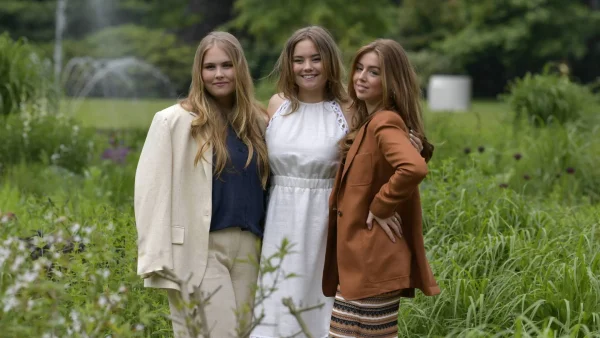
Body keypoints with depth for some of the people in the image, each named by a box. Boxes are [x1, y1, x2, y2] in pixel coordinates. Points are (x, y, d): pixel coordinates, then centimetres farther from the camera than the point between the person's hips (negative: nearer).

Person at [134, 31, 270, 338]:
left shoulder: (257, 124, 12)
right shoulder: (174, 122, -3)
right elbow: (152, 190, -7)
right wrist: (158, 260, -12)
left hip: (248, 248, 5)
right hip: (199, 249, -5)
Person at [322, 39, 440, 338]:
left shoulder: (384, 122, -16)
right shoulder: (368, 122, 16)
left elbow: (414, 168, -34)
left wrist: (380, 207, -21)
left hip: (374, 260, -10)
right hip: (361, 258, 10)